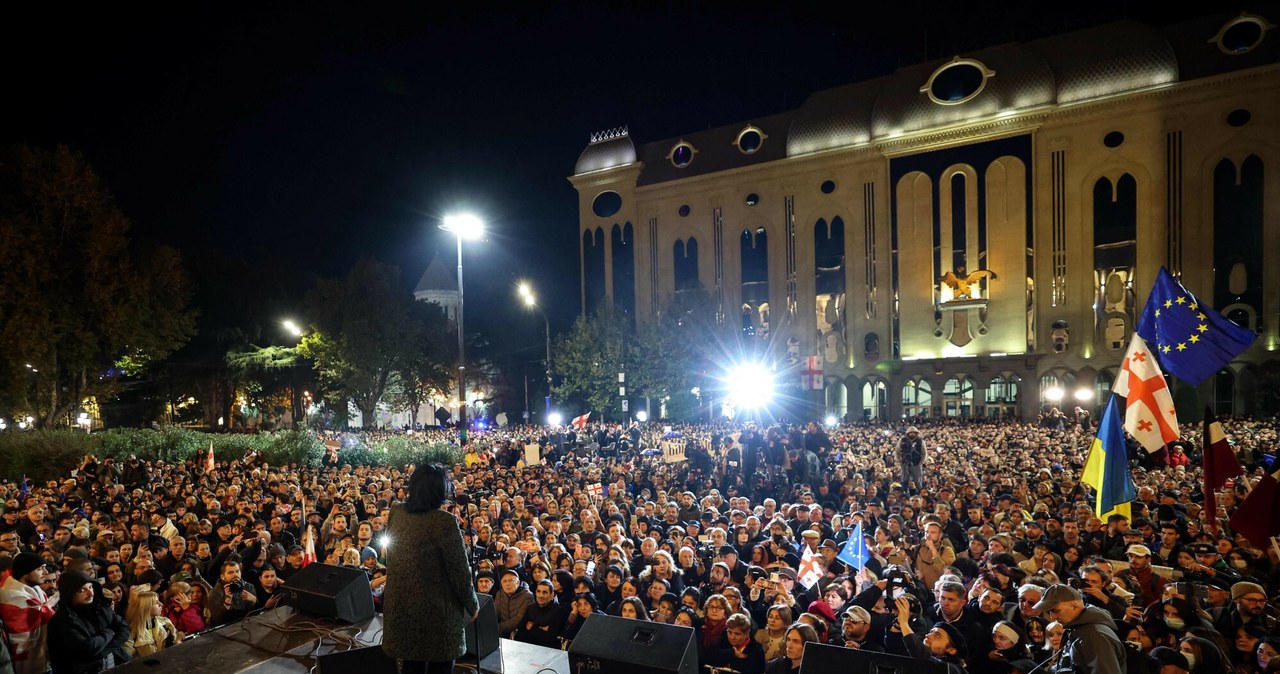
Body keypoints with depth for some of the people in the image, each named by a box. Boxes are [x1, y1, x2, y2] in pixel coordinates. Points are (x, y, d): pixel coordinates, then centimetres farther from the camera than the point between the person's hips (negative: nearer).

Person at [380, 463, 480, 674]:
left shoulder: (396, 513, -3)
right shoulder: (445, 521, -22)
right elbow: (459, 571, -17)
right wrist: (473, 605, 0)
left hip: (400, 607, 6)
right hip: (436, 610, -6)